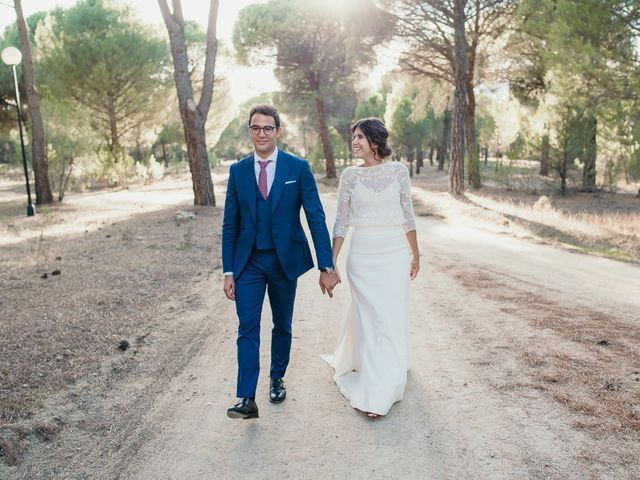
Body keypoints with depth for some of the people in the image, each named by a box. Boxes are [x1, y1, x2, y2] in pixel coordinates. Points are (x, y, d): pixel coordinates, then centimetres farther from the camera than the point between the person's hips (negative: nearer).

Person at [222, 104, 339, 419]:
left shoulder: (298, 168, -5)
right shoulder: (238, 170, 1)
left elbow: (316, 218, -7)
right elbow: (230, 224, 4)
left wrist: (326, 266, -11)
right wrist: (228, 272, 0)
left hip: (285, 260, -1)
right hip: (248, 262, 1)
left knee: (282, 326, 14)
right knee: (247, 328, -6)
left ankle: (277, 379, 35)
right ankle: (247, 399, -2)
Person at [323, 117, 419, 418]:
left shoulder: (398, 171, 1)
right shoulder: (349, 175, 1)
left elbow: (408, 215, 7)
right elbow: (341, 221, 2)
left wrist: (415, 254, 9)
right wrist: (331, 262, -1)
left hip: (395, 252, 1)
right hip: (362, 253, 0)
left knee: (391, 317, 5)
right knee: (370, 317, 2)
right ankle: (375, 393, 12)